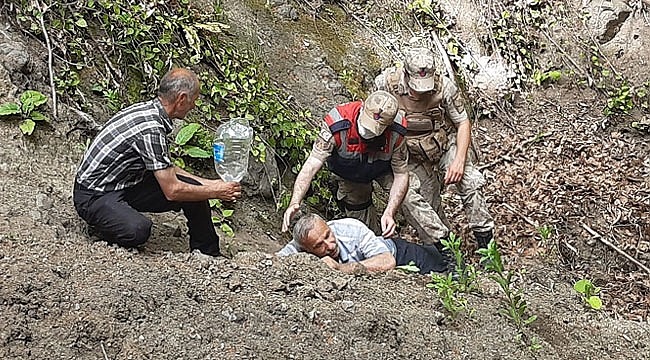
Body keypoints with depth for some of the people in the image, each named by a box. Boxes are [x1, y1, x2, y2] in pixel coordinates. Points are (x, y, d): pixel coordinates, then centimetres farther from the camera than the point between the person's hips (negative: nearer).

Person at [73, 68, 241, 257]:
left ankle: (208, 255, 15)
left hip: (126, 184, 9)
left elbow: (166, 169, 15)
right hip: (94, 196, -9)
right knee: (138, 230, -38)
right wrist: (215, 192, -11)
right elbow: (172, 191, -24)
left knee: (193, 187, -1)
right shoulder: (150, 128, -28)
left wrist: (207, 184, 12)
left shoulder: (149, 110, 2)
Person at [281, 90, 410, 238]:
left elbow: (401, 174, -27)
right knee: (357, 209, 7)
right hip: (347, 172, 0)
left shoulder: (395, 133, -38)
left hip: (384, 167, 0)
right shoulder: (337, 126, -43)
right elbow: (312, 165, -44)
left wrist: (389, 213, -40)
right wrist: (294, 202, -57)